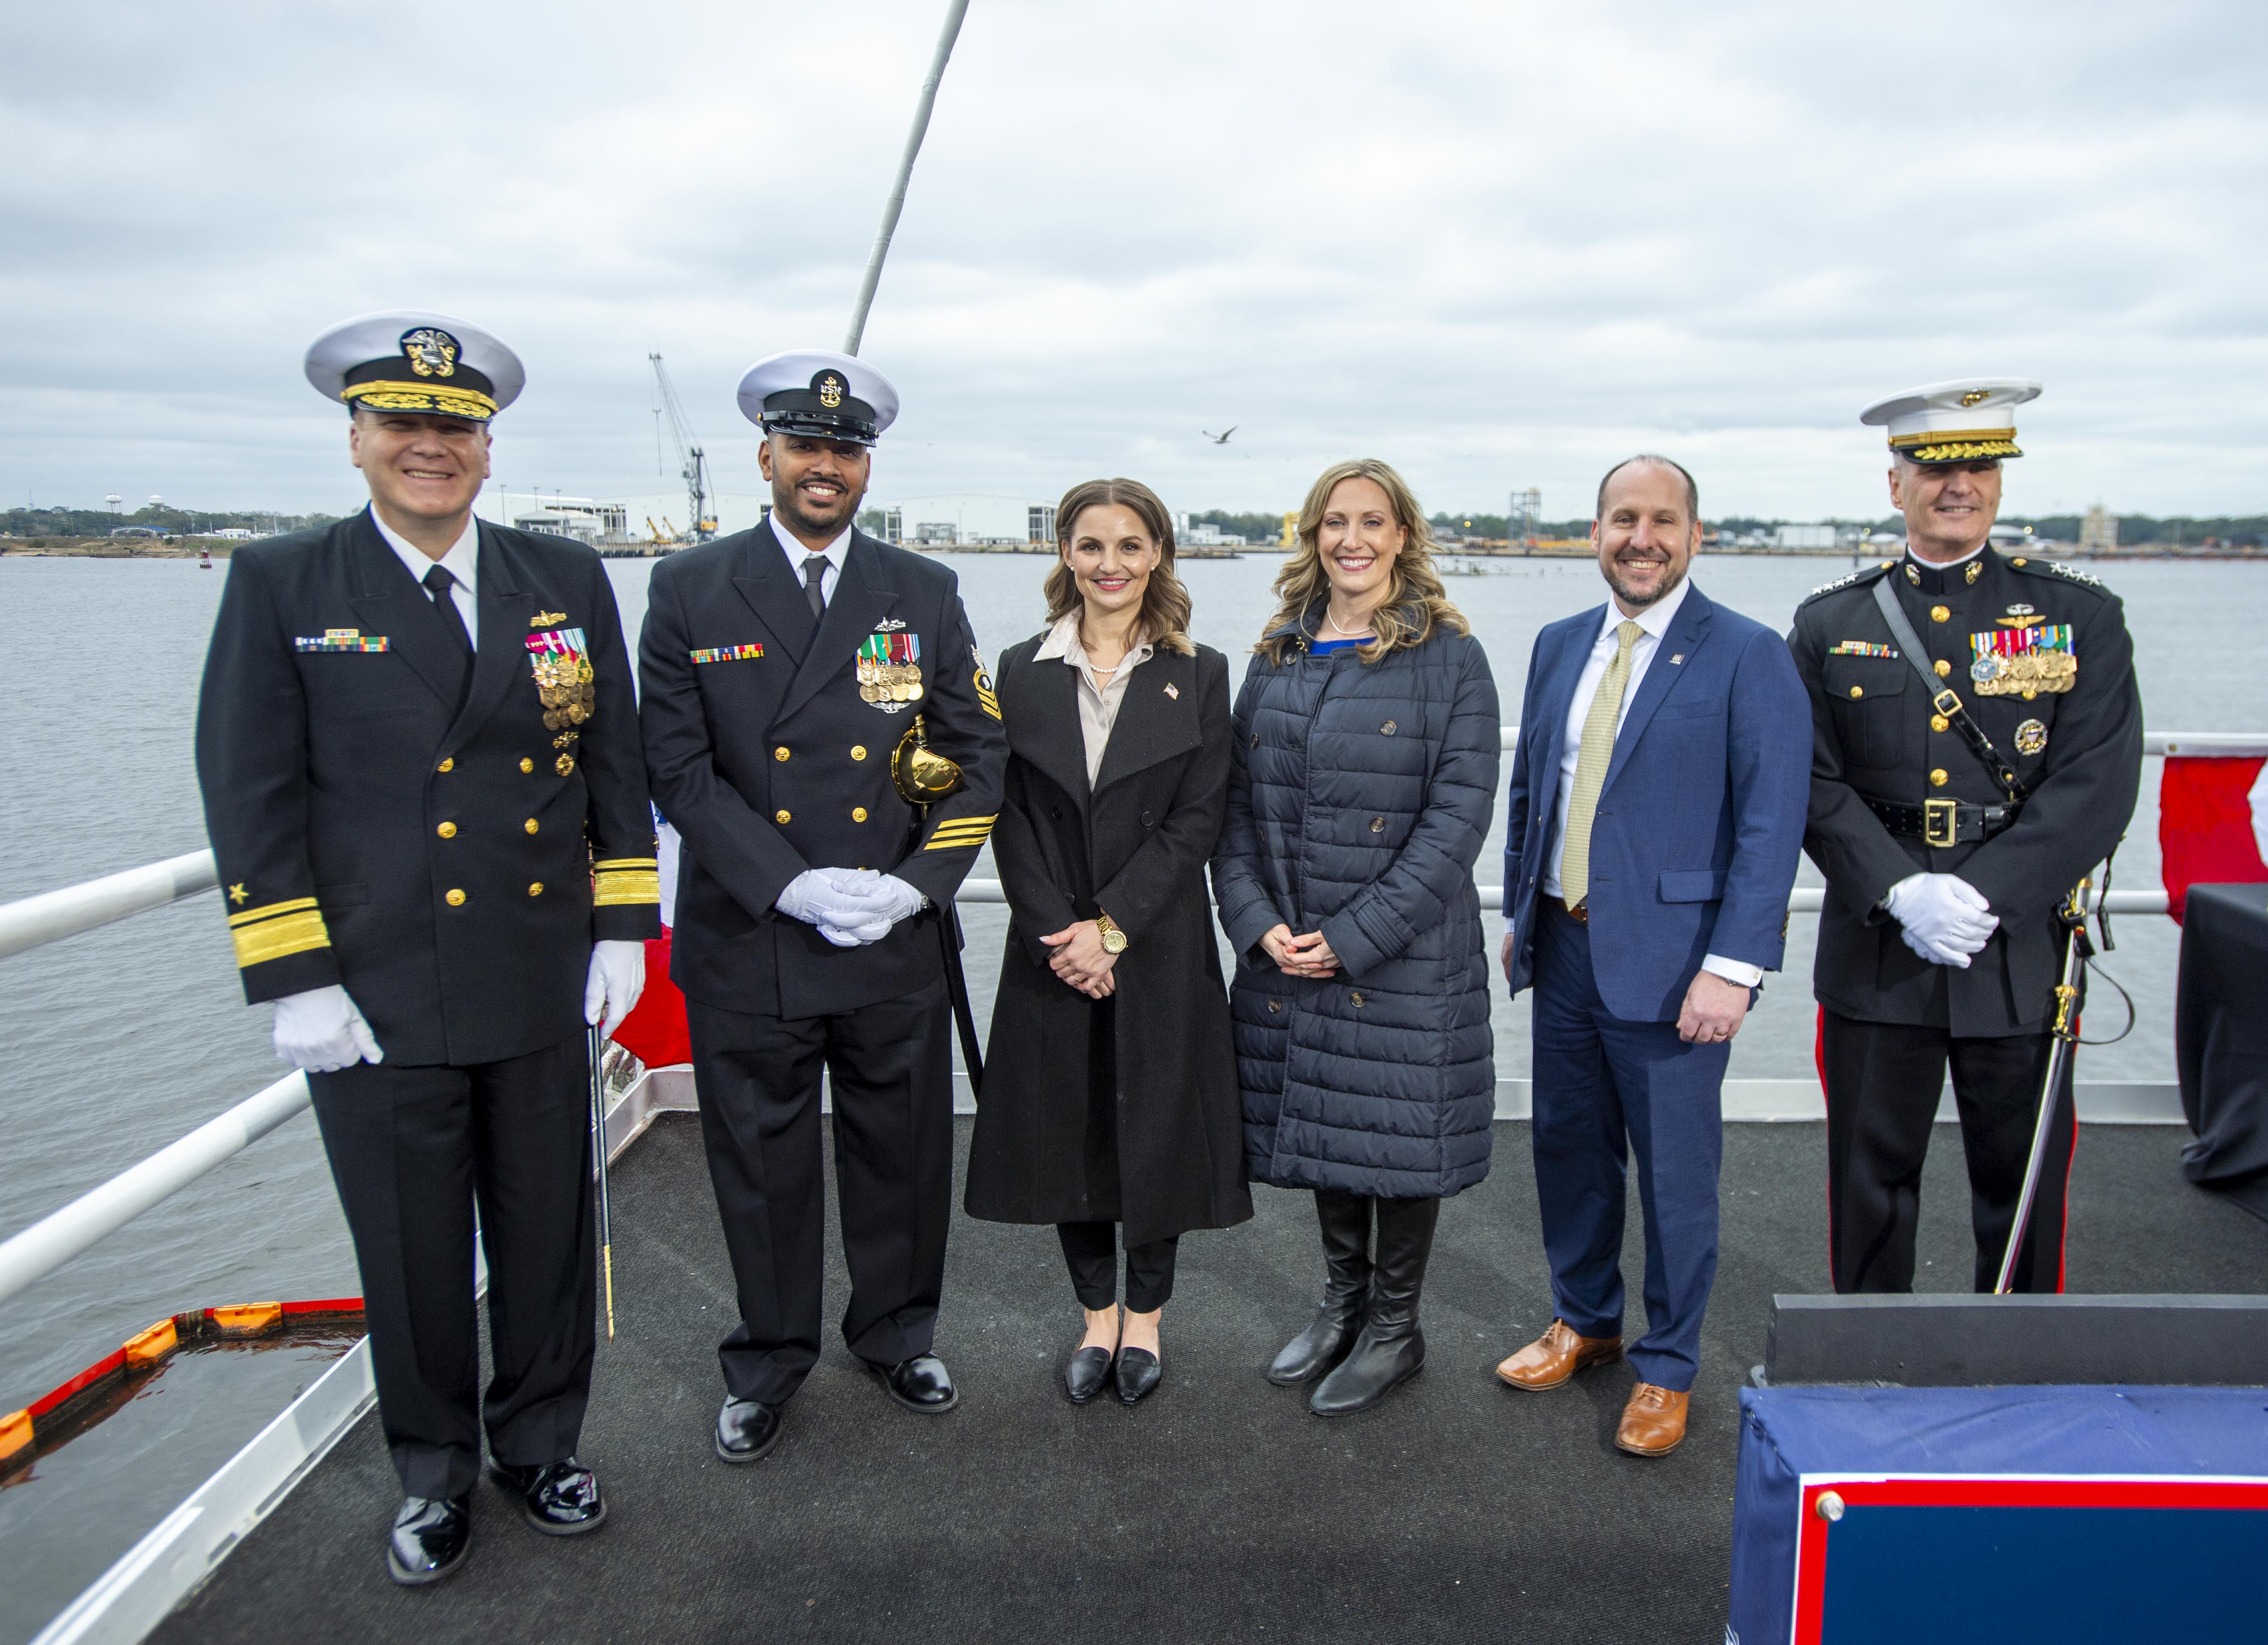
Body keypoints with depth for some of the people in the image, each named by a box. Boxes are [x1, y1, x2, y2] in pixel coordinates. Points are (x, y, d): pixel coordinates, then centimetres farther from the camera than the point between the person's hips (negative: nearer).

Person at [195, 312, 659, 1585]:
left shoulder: (568, 578, 5)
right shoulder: (280, 586, -1)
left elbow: (616, 765, 7)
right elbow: (252, 796, -4)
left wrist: (623, 929, 3)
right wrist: (295, 983, -8)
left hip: (542, 990, 2)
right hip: (375, 1000, -2)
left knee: (549, 1237, 14)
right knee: (411, 1257, 13)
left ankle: (540, 1445, 37)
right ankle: (435, 1475, 35)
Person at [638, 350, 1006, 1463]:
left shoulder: (925, 595, 5)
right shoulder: (690, 591, 0)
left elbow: (979, 755, 4)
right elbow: (679, 769, -6)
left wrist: (917, 883, -10)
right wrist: (792, 885, -16)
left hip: (900, 949, 2)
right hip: (747, 944, -1)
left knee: (903, 1158, 15)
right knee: (762, 1166, 13)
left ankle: (897, 1334, 38)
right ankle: (768, 1362, 34)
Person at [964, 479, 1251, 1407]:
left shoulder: (1198, 676, -1)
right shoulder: (1021, 672, 3)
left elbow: (1198, 819, -6)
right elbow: (1010, 817, 0)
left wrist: (1112, 927, -14)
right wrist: (1060, 932, -11)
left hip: (1159, 946, -1)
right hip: (1051, 948, 2)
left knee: (1157, 1131, 7)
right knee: (1066, 1131, 10)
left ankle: (1145, 1317, 30)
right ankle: (1097, 1317, 30)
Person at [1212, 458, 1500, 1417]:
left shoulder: (1449, 657, -7)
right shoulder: (1277, 655, 7)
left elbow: (1458, 816, -13)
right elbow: (1236, 800, 6)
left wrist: (1351, 937, -17)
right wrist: (1259, 923, -8)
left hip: (1405, 952, -4)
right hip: (1287, 953, 5)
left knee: (1397, 1126, 7)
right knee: (1320, 1122, 16)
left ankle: (1395, 1328, 28)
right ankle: (1342, 1299, 38)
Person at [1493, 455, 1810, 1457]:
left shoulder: (1749, 657, -8)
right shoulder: (1560, 647, 10)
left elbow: (1772, 823, -13)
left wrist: (1734, 965, -18)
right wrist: (1518, 910, 13)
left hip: (1669, 960, -5)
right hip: (1562, 949, 6)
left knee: (1675, 1172, 6)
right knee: (1568, 1146, 17)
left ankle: (1666, 1367, 26)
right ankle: (1584, 1322, 38)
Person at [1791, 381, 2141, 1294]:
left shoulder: (2081, 615, 2)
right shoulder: (1831, 622, 5)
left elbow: (2098, 783, -7)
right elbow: (1816, 784, -2)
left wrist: (1983, 894, -17)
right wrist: (1901, 893, -16)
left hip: (2022, 954, 0)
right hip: (1875, 958, 1)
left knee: (2024, 1190, 11)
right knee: (1871, 1185, 11)